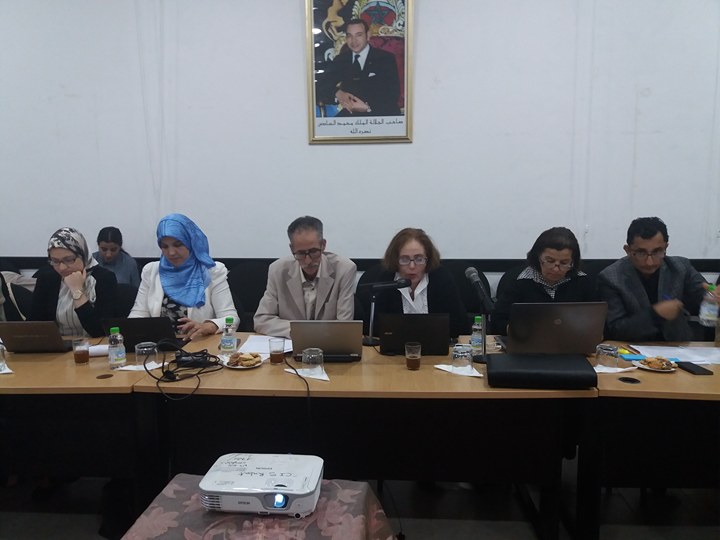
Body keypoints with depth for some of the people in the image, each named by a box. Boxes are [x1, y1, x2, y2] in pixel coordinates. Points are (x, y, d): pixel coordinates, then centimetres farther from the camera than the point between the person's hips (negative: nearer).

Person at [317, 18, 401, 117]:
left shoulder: (386, 59, 5)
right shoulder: (340, 60, 15)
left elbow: (393, 95, -3)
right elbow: (321, 85, 7)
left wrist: (368, 107, -19)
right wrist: (337, 93, -16)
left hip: (382, 114, -2)